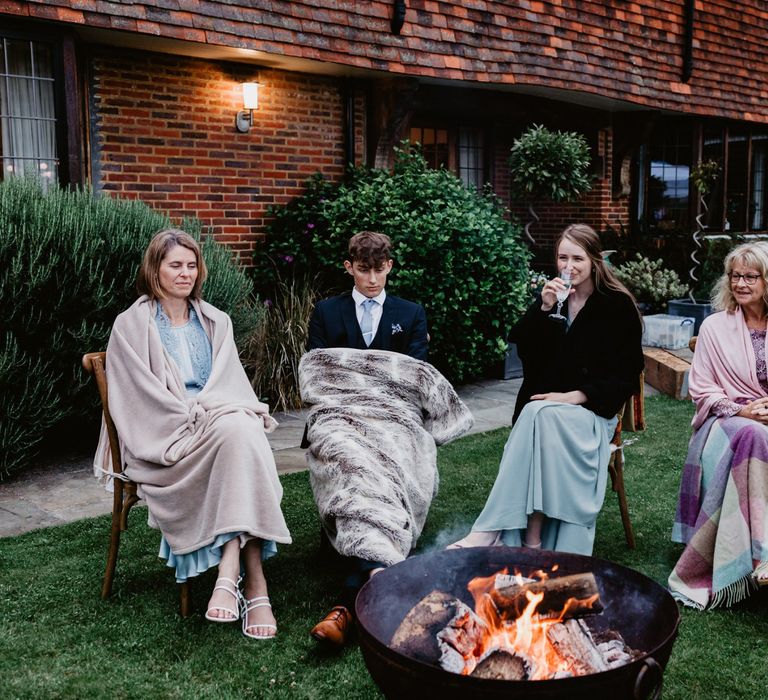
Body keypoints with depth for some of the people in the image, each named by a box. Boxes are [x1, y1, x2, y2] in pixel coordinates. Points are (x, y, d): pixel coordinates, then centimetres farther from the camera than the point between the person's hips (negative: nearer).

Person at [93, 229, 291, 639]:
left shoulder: (216, 322, 18)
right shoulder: (131, 326, 4)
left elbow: (232, 384, 12)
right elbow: (144, 397, -4)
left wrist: (207, 412, -9)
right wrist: (196, 417, -14)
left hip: (219, 426, 4)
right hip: (163, 441, -4)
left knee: (243, 431, -33)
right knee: (237, 432, -34)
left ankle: (230, 571, -38)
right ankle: (252, 581, -38)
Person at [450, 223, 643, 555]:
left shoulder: (617, 305, 0)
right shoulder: (552, 295, 11)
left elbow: (626, 377, -4)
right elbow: (525, 350, 1)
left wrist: (575, 397, -15)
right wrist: (544, 307, -12)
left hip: (591, 409, -3)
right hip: (542, 404, 3)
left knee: (540, 416, -34)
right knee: (537, 418, -33)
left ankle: (490, 530, -32)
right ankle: (531, 539, -33)